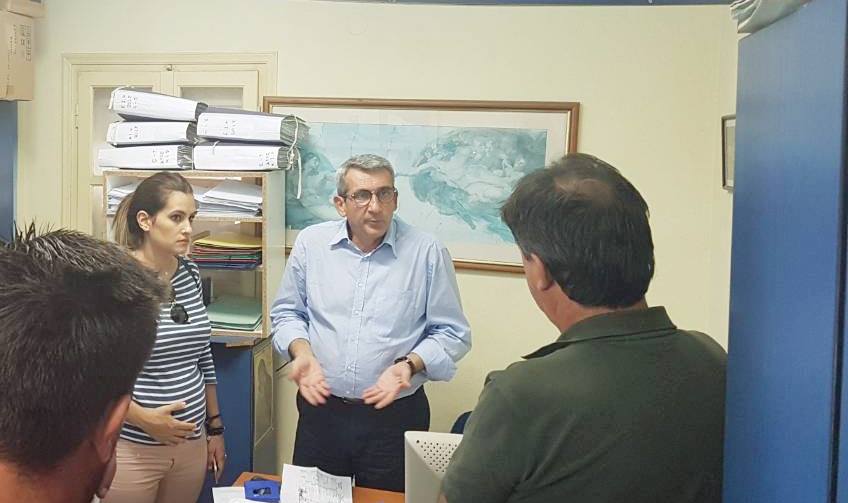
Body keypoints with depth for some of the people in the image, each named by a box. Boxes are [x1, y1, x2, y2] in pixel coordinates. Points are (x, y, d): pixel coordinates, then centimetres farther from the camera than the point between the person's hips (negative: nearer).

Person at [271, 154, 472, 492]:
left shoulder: (427, 253, -8)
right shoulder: (310, 242, 0)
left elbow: (452, 334, -3)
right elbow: (287, 312, 10)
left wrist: (409, 365, -19)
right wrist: (301, 352, -9)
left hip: (395, 416, -2)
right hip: (321, 410, 2)